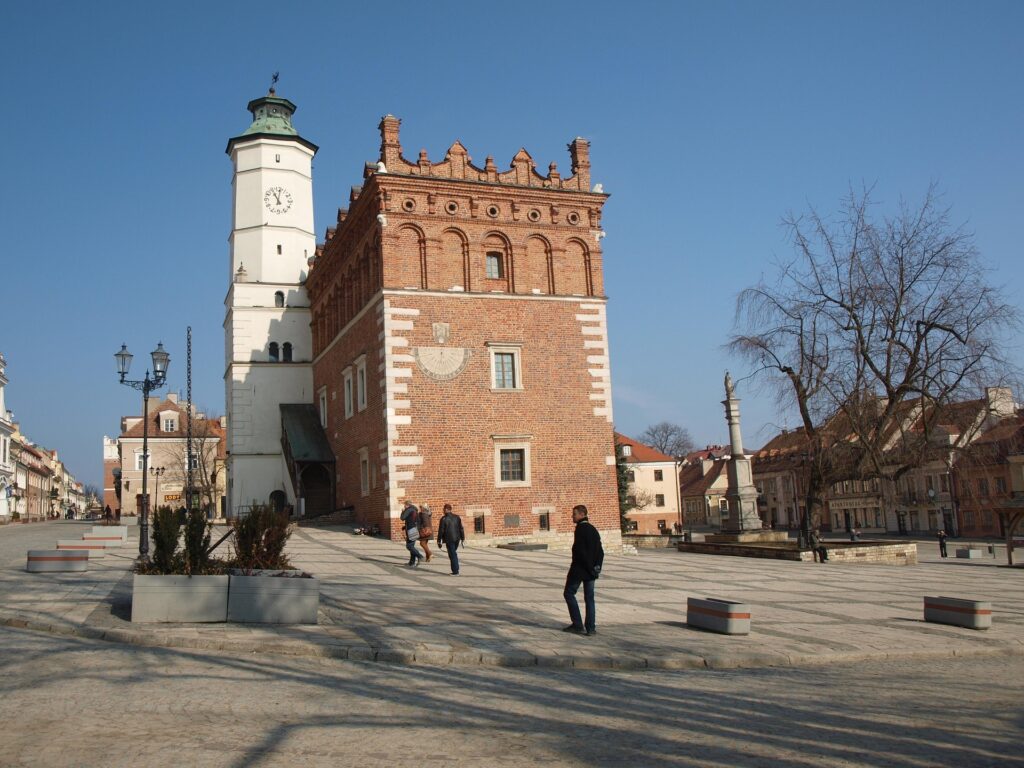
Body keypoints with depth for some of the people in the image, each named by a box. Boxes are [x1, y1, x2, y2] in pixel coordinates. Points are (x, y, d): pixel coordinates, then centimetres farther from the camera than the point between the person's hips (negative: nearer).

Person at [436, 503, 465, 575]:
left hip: (449, 539, -5)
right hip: (457, 539, 5)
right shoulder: (457, 517, 5)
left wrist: (439, 541, 1)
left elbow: (441, 531, -7)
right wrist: (463, 539, 12)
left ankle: (455, 571, -2)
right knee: (454, 554, 19)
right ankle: (456, 569, 19)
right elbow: (461, 529, 6)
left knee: (452, 555, -1)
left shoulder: (444, 519, -8)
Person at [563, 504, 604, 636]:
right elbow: (600, 551, 14)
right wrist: (597, 567, 10)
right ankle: (591, 628, 7)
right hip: (591, 571, 8)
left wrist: (590, 568, -14)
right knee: (589, 598, 10)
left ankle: (578, 625, 0)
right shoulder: (593, 529, 13)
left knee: (569, 593, 5)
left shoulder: (580, 529, -14)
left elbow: (581, 551, -20)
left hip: (579, 569, -8)